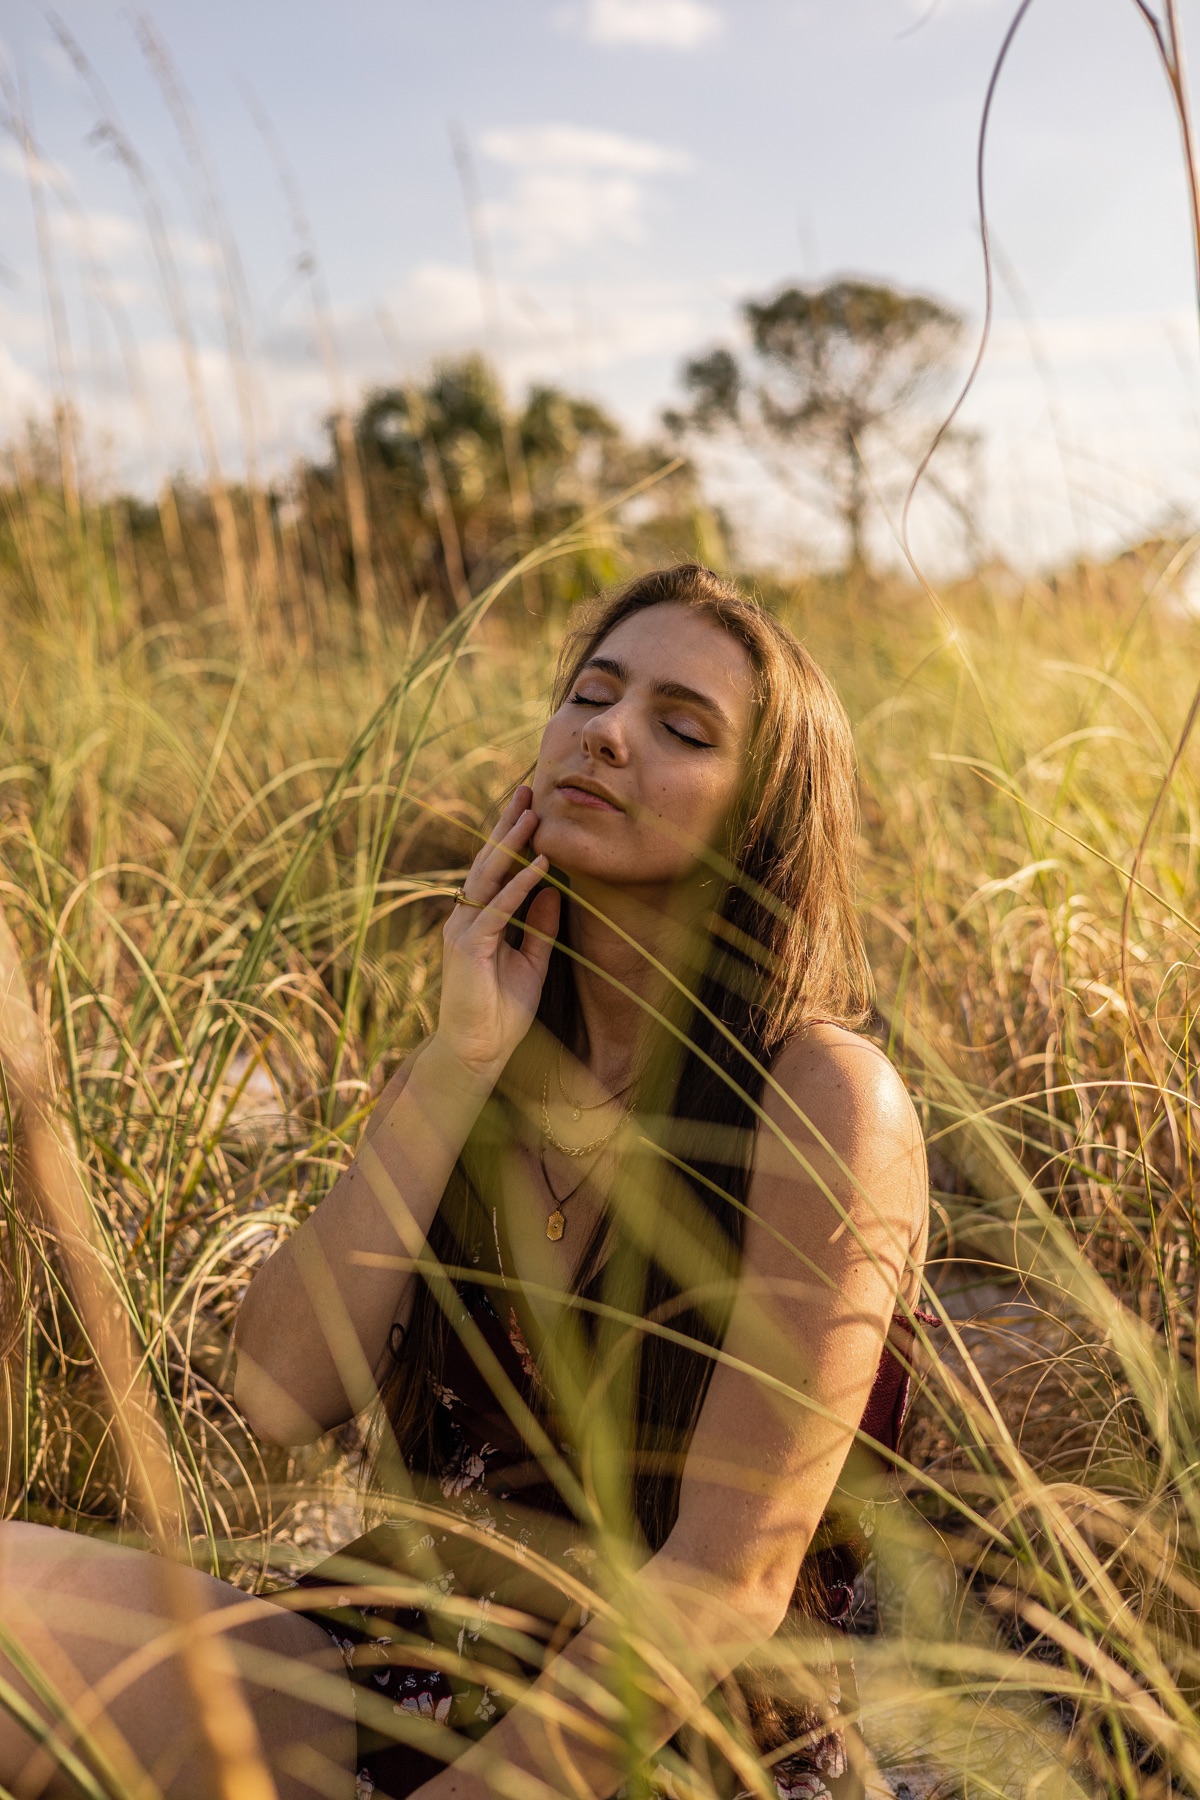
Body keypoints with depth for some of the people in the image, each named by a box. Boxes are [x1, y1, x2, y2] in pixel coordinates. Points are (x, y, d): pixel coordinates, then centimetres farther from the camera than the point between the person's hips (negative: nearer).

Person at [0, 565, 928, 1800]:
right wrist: (457, 1064, -12)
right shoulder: (482, 1067, 5)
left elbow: (731, 1581, -16)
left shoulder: (822, 1098, -13)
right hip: (398, 1681, 5)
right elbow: (281, 1395, -7)